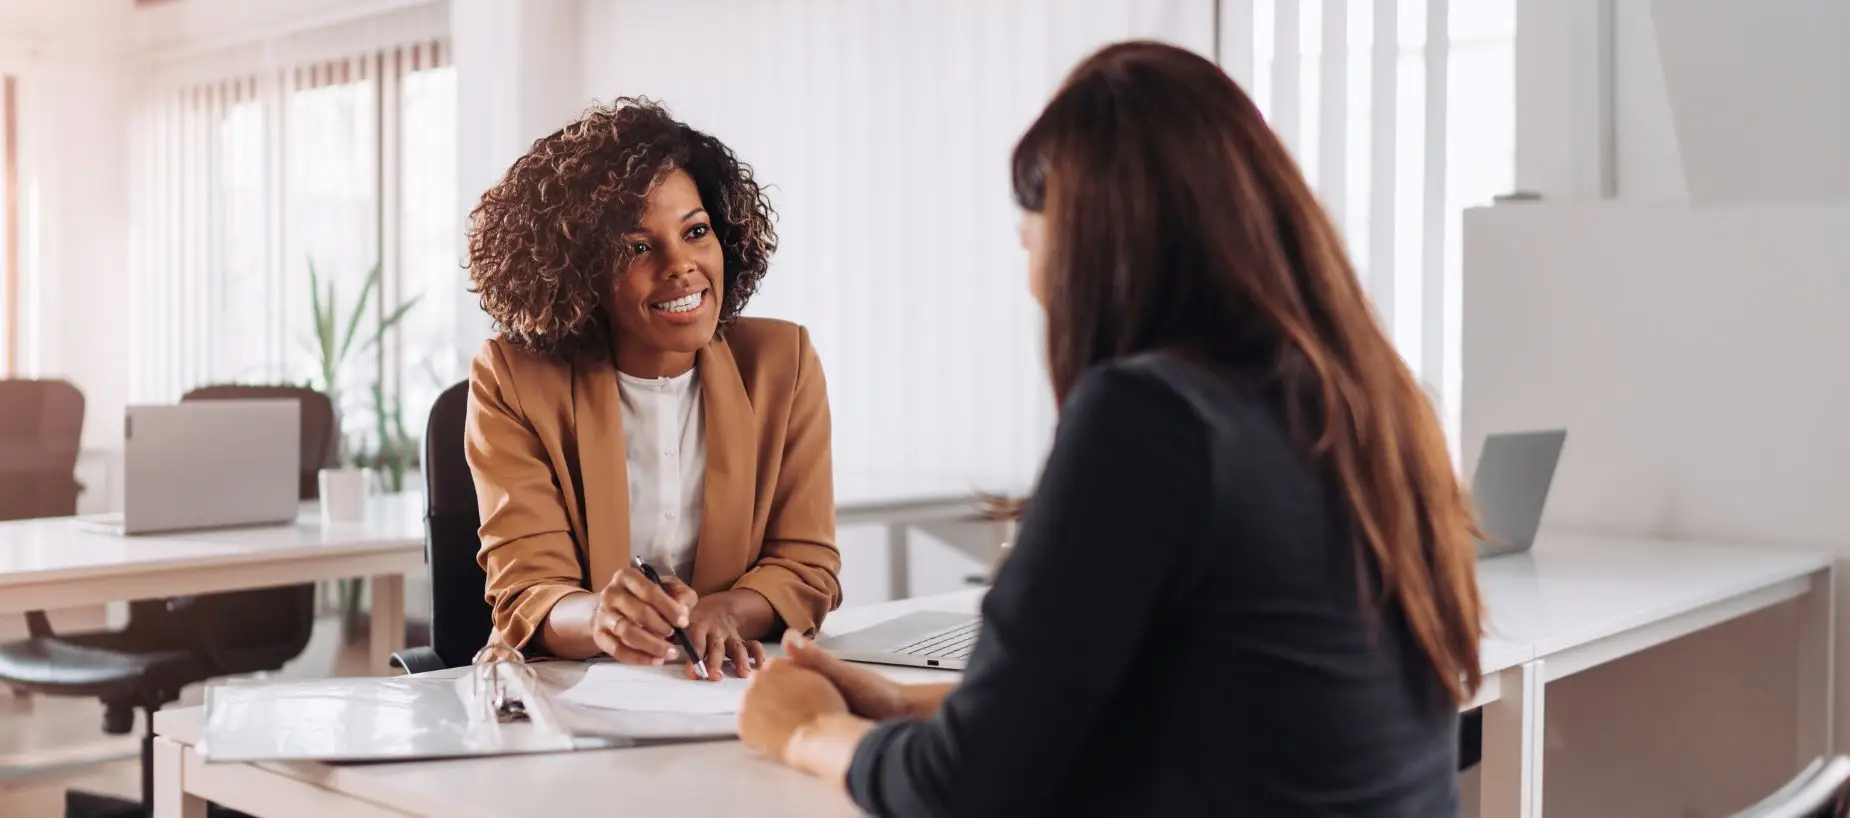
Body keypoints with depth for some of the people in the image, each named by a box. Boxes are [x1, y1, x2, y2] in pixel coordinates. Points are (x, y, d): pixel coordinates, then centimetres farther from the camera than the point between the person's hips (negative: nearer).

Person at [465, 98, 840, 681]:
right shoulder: (514, 380, -5)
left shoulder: (781, 362, 1)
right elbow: (527, 595, -11)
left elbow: (807, 568, 0)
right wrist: (600, 618, -34)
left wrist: (721, 612, -22)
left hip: (743, 687, 2)